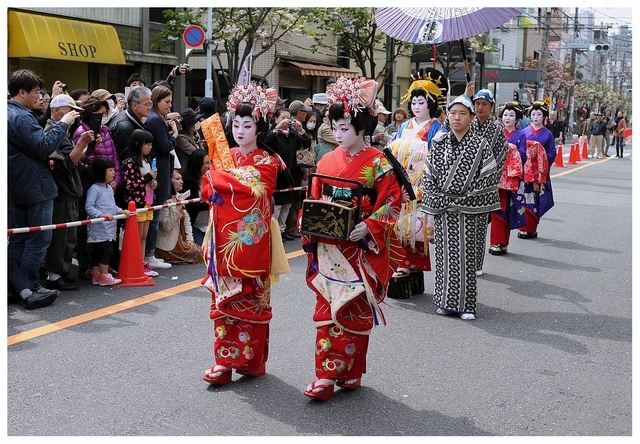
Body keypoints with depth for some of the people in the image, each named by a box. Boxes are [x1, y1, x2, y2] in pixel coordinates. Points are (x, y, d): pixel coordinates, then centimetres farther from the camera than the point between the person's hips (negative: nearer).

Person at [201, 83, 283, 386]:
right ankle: (225, 360, 10)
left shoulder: (267, 162, -1)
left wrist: (218, 179, -11)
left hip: (250, 241, -4)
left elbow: (253, 187, -18)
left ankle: (251, 360, 13)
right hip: (224, 239, 4)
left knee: (250, 299, 2)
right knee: (224, 298, 4)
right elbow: (209, 191, 6)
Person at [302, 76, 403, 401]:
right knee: (327, 310, 4)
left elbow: (390, 204, -9)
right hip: (327, 249, 4)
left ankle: (351, 372, 18)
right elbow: (314, 200, 14)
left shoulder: (378, 163, -6)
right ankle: (326, 375, 10)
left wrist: (369, 228, -22)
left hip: (360, 249, -4)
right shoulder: (327, 161, 8)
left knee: (354, 312, 5)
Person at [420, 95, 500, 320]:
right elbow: (429, 176, 8)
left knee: (466, 256, 1)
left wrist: (483, 212, -8)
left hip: (469, 209, -3)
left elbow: (487, 179, -3)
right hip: (443, 209, 3)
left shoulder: (481, 145, -1)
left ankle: (466, 304, 9)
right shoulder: (439, 144, 7)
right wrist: (431, 205, 1)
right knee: (444, 254, 6)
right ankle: (446, 301, 17)